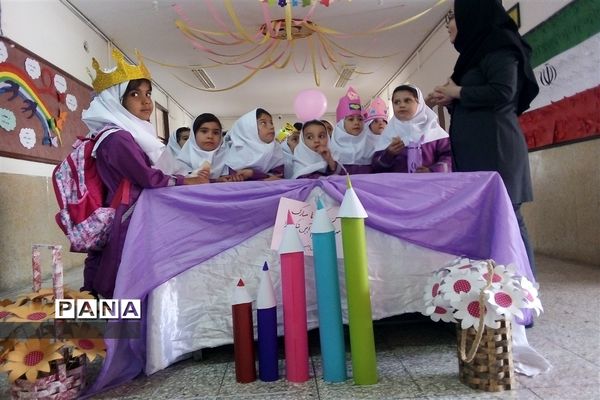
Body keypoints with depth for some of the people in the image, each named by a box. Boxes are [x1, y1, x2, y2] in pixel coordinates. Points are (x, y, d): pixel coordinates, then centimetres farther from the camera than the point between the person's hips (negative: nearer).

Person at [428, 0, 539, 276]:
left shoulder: (498, 44, -2)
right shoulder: (477, 51, 24)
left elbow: (502, 93, -17)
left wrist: (457, 91, -6)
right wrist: (449, 101, 9)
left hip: (494, 147, -9)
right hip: (474, 149, 9)